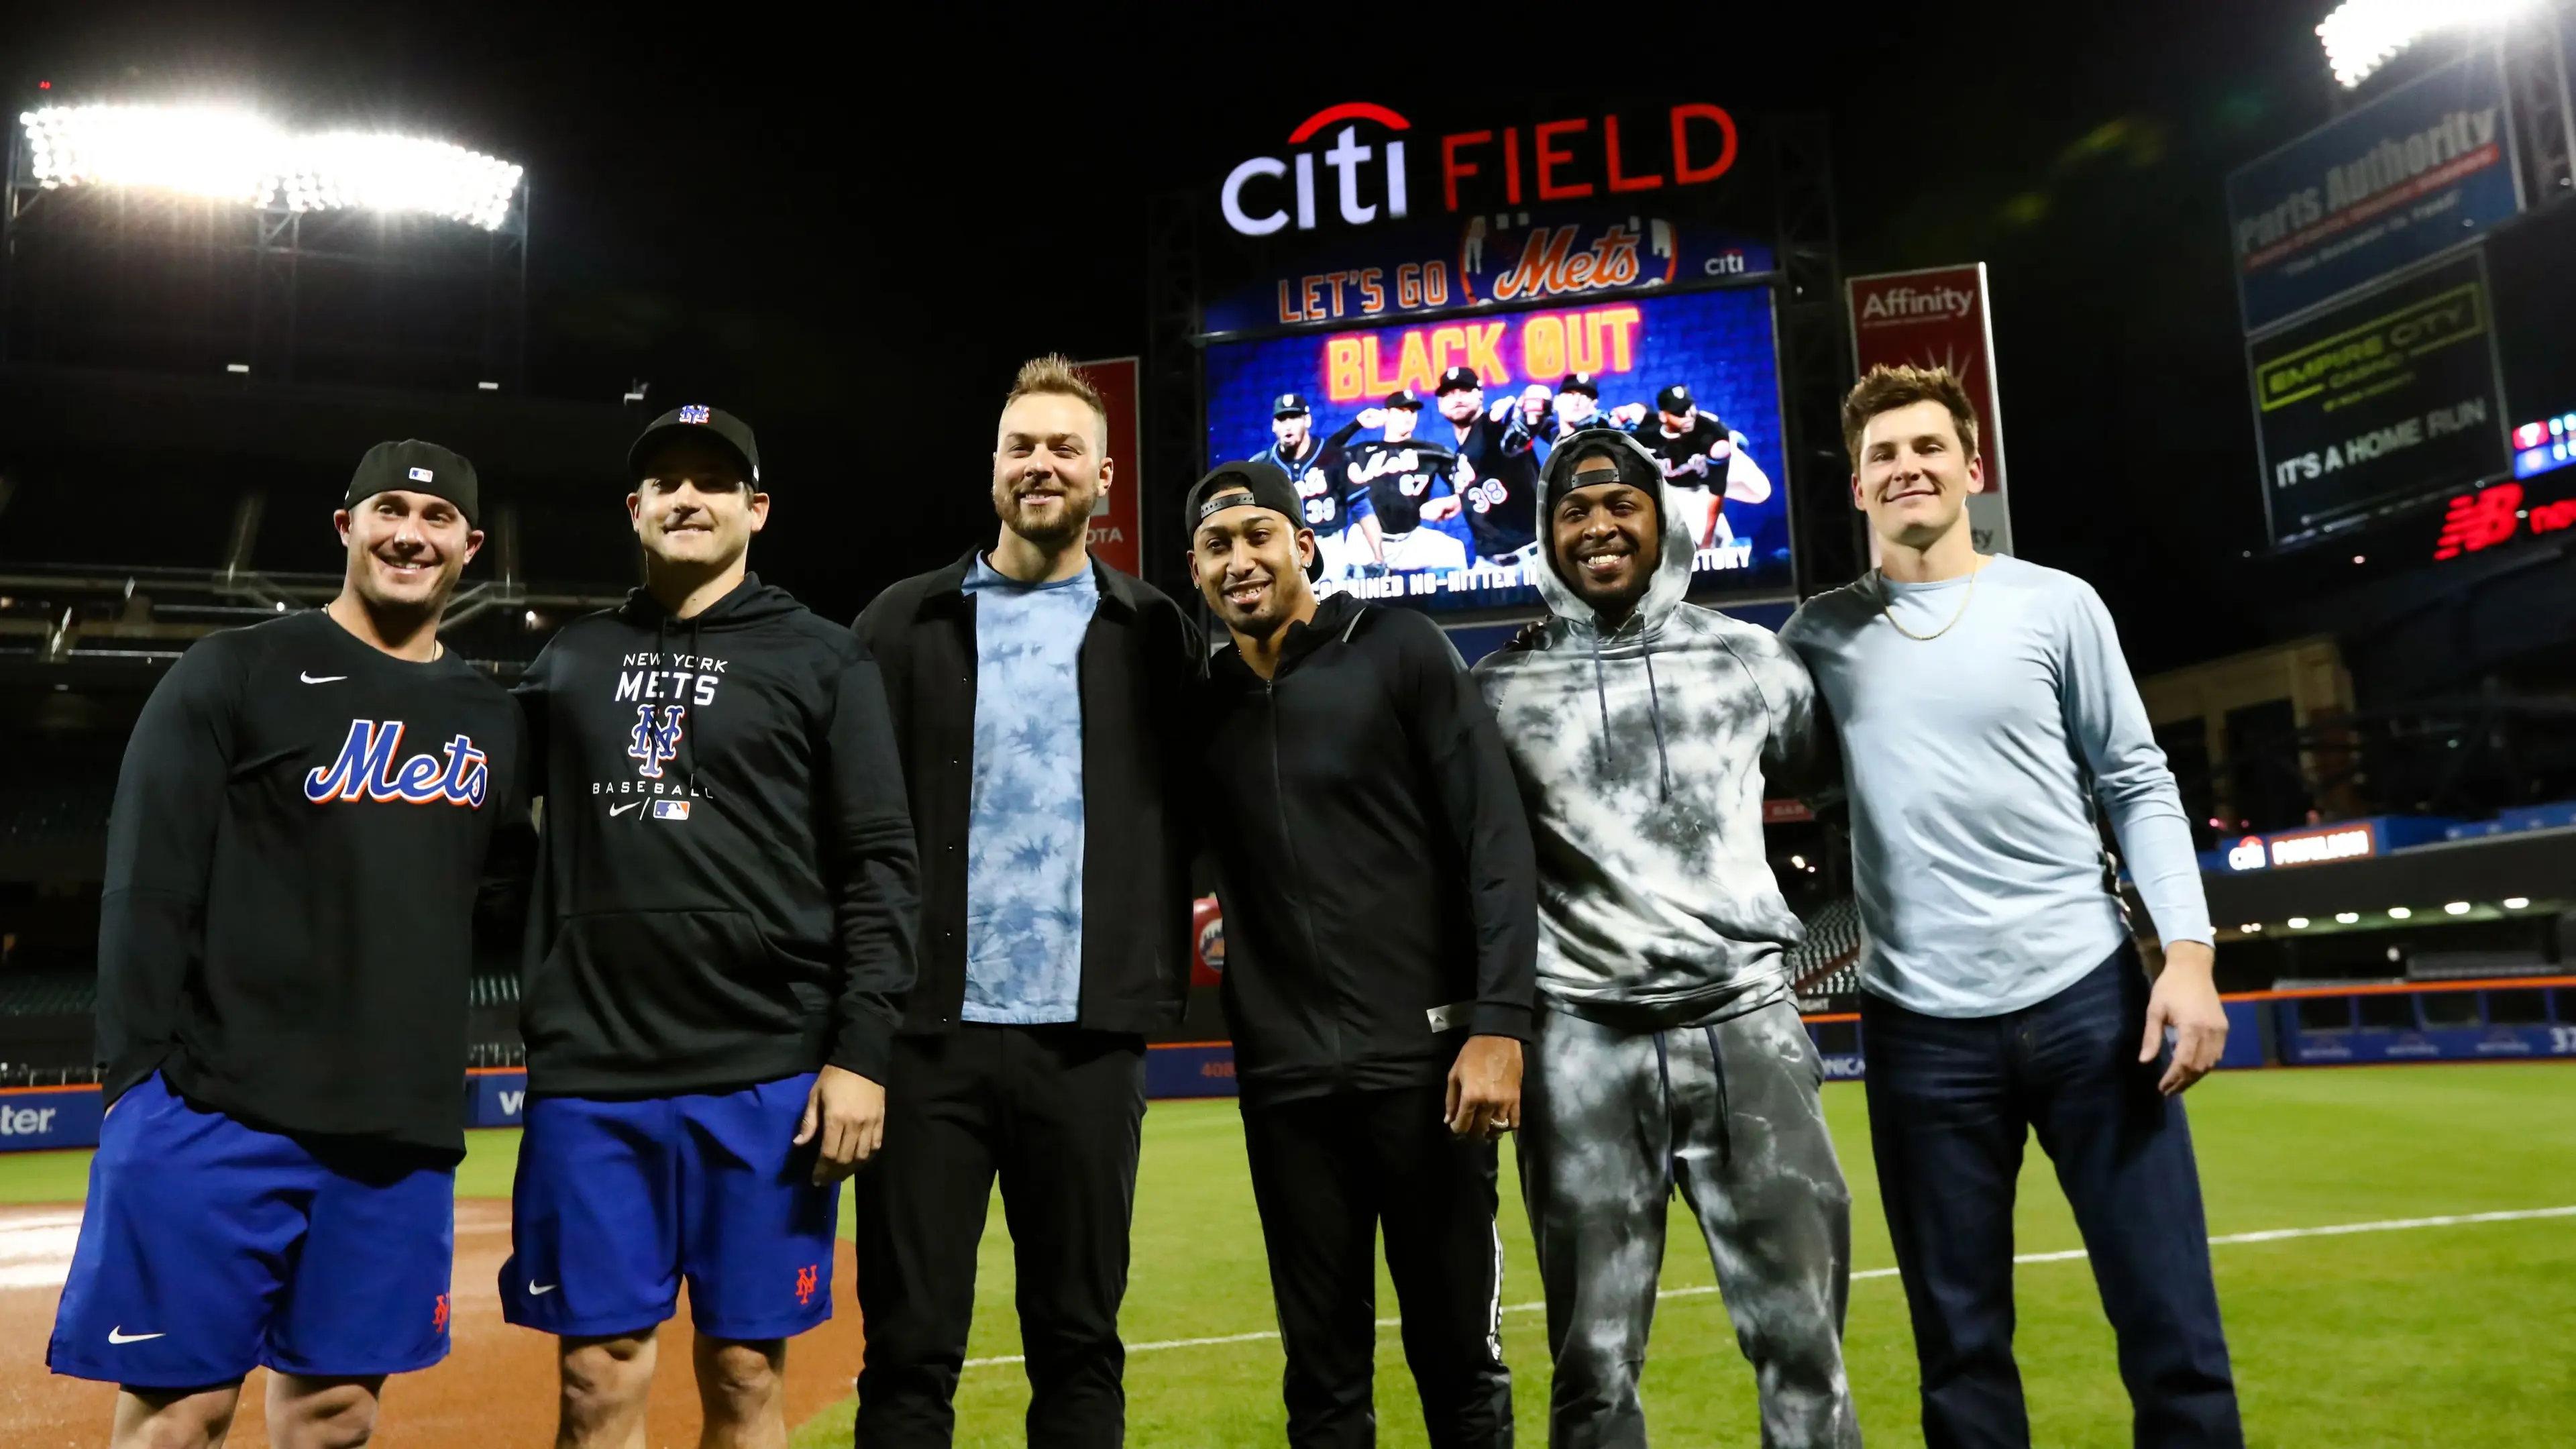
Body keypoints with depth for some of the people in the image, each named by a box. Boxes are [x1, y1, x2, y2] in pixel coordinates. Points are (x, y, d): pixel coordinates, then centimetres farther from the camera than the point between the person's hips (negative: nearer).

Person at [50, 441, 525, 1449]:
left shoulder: (491, 719, 13)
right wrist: (142, 1079, -9)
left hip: (404, 1127, 4)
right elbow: (146, 888, -4)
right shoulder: (232, 675, 0)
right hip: (216, 1110, -4)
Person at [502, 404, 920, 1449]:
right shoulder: (569, 661, 14)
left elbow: (879, 866, -2)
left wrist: (860, 1051, -11)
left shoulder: (822, 661, 3)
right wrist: (546, 1035, 8)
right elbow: (522, 847, 19)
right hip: (590, 1075, 3)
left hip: (769, 1078, -3)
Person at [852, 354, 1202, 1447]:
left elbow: (1177, 821, 7)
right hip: (930, 1027, 0)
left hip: (1087, 1036, 1)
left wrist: (1158, 986, -2)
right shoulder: (907, 622, 7)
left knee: (1081, 1342, 11)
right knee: (909, 1346, 6)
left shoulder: (1154, 633, 9)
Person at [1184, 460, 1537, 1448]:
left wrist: (1498, 1023, -14)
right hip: (1284, 1077, 3)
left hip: (1425, 1053, -3)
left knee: (1459, 1359, 5)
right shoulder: (1202, 707, 10)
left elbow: (1495, 840, -7)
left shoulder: (1398, 651, -1)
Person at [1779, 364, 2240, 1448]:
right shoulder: (1822, 633, 8)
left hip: (2088, 996, 0)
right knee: (1960, 1347, 8)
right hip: (1921, 1028, 1)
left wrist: (2188, 949, -6)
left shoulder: (2056, 605, 5)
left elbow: (2138, 786, 5)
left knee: (2173, 1333, 2)